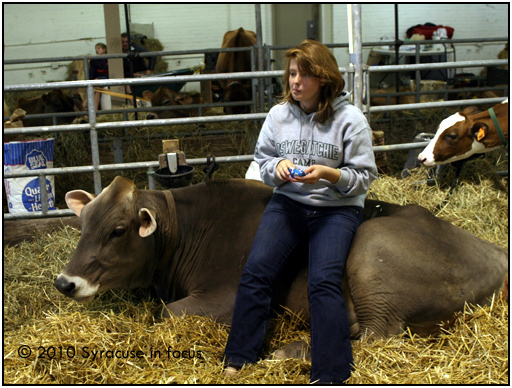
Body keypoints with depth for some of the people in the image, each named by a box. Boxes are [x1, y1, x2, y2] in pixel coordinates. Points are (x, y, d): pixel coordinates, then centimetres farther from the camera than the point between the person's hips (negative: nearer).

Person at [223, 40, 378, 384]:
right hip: (288, 201, 3)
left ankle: (331, 377, -19)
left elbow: (364, 177, -4)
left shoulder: (351, 119, -6)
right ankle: (237, 362, -7)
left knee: (324, 281, -24)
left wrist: (328, 174, -22)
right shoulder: (279, 114, 5)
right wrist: (277, 166, -10)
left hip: (337, 208, -3)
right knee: (256, 270, -16)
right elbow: (262, 158, 14)